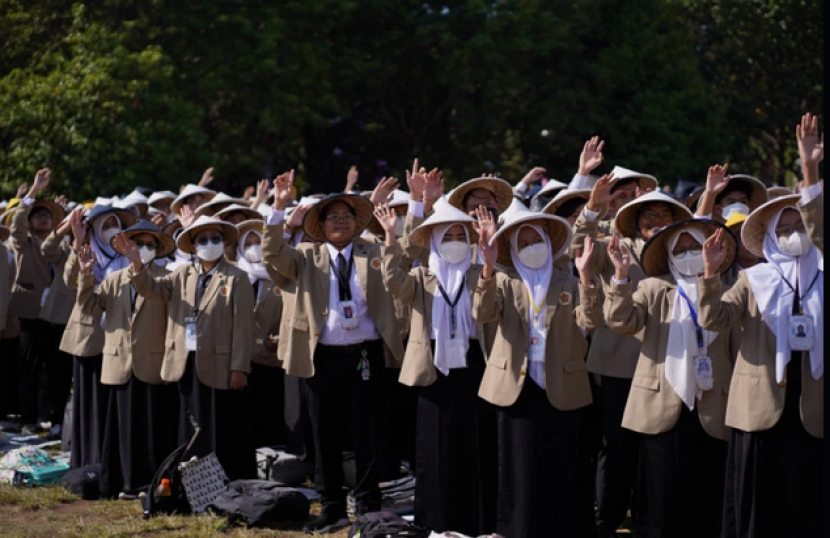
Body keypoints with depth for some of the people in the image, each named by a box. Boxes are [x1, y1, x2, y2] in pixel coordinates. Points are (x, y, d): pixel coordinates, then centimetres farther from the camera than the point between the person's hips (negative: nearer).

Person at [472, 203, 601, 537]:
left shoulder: (569, 285, 7)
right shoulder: (504, 284, 7)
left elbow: (591, 321, -11)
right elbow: (482, 314, -12)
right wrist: (488, 268, -24)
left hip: (562, 391, 0)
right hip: (517, 389, 0)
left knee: (564, 475, 2)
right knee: (521, 474, 5)